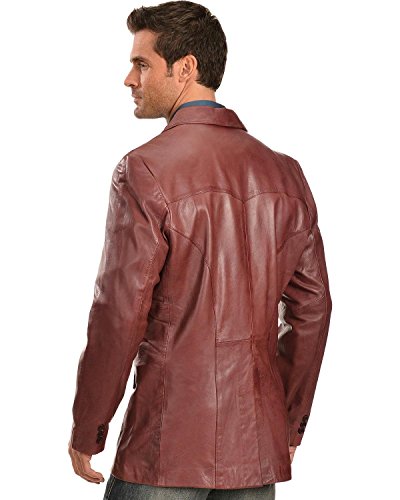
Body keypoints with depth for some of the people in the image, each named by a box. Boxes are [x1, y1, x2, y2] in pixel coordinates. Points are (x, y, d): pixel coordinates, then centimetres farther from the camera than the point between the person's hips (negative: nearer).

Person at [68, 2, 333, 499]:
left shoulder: (144, 170, -11)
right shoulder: (285, 173, 6)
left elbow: (120, 313, -13)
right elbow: (312, 305, 9)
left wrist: (86, 431, -2)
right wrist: (291, 422, 19)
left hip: (167, 442, -5)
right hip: (258, 447, 6)